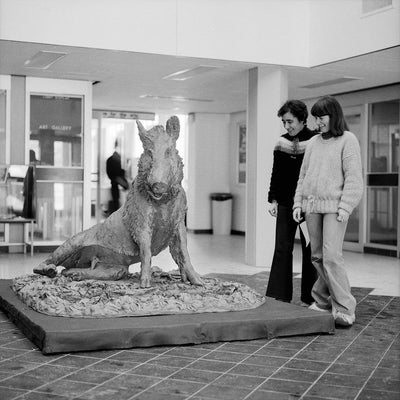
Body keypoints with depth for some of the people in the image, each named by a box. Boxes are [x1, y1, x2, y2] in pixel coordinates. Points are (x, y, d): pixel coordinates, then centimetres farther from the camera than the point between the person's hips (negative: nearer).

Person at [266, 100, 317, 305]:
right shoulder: (282, 141, 8)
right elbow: (276, 173, 12)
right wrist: (273, 199, 6)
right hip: (286, 203, 4)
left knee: (309, 250, 5)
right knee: (282, 248, 2)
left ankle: (310, 299, 15)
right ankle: (278, 296, 7)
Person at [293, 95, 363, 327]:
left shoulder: (347, 140, -1)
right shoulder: (314, 142, 15)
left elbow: (354, 177, -7)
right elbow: (303, 175, 18)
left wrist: (345, 207, -14)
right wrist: (298, 202, 11)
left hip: (334, 206, -6)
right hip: (312, 206, 6)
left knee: (332, 256, -13)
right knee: (318, 257, 6)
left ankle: (344, 308, -8)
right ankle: (323, 302, 16)